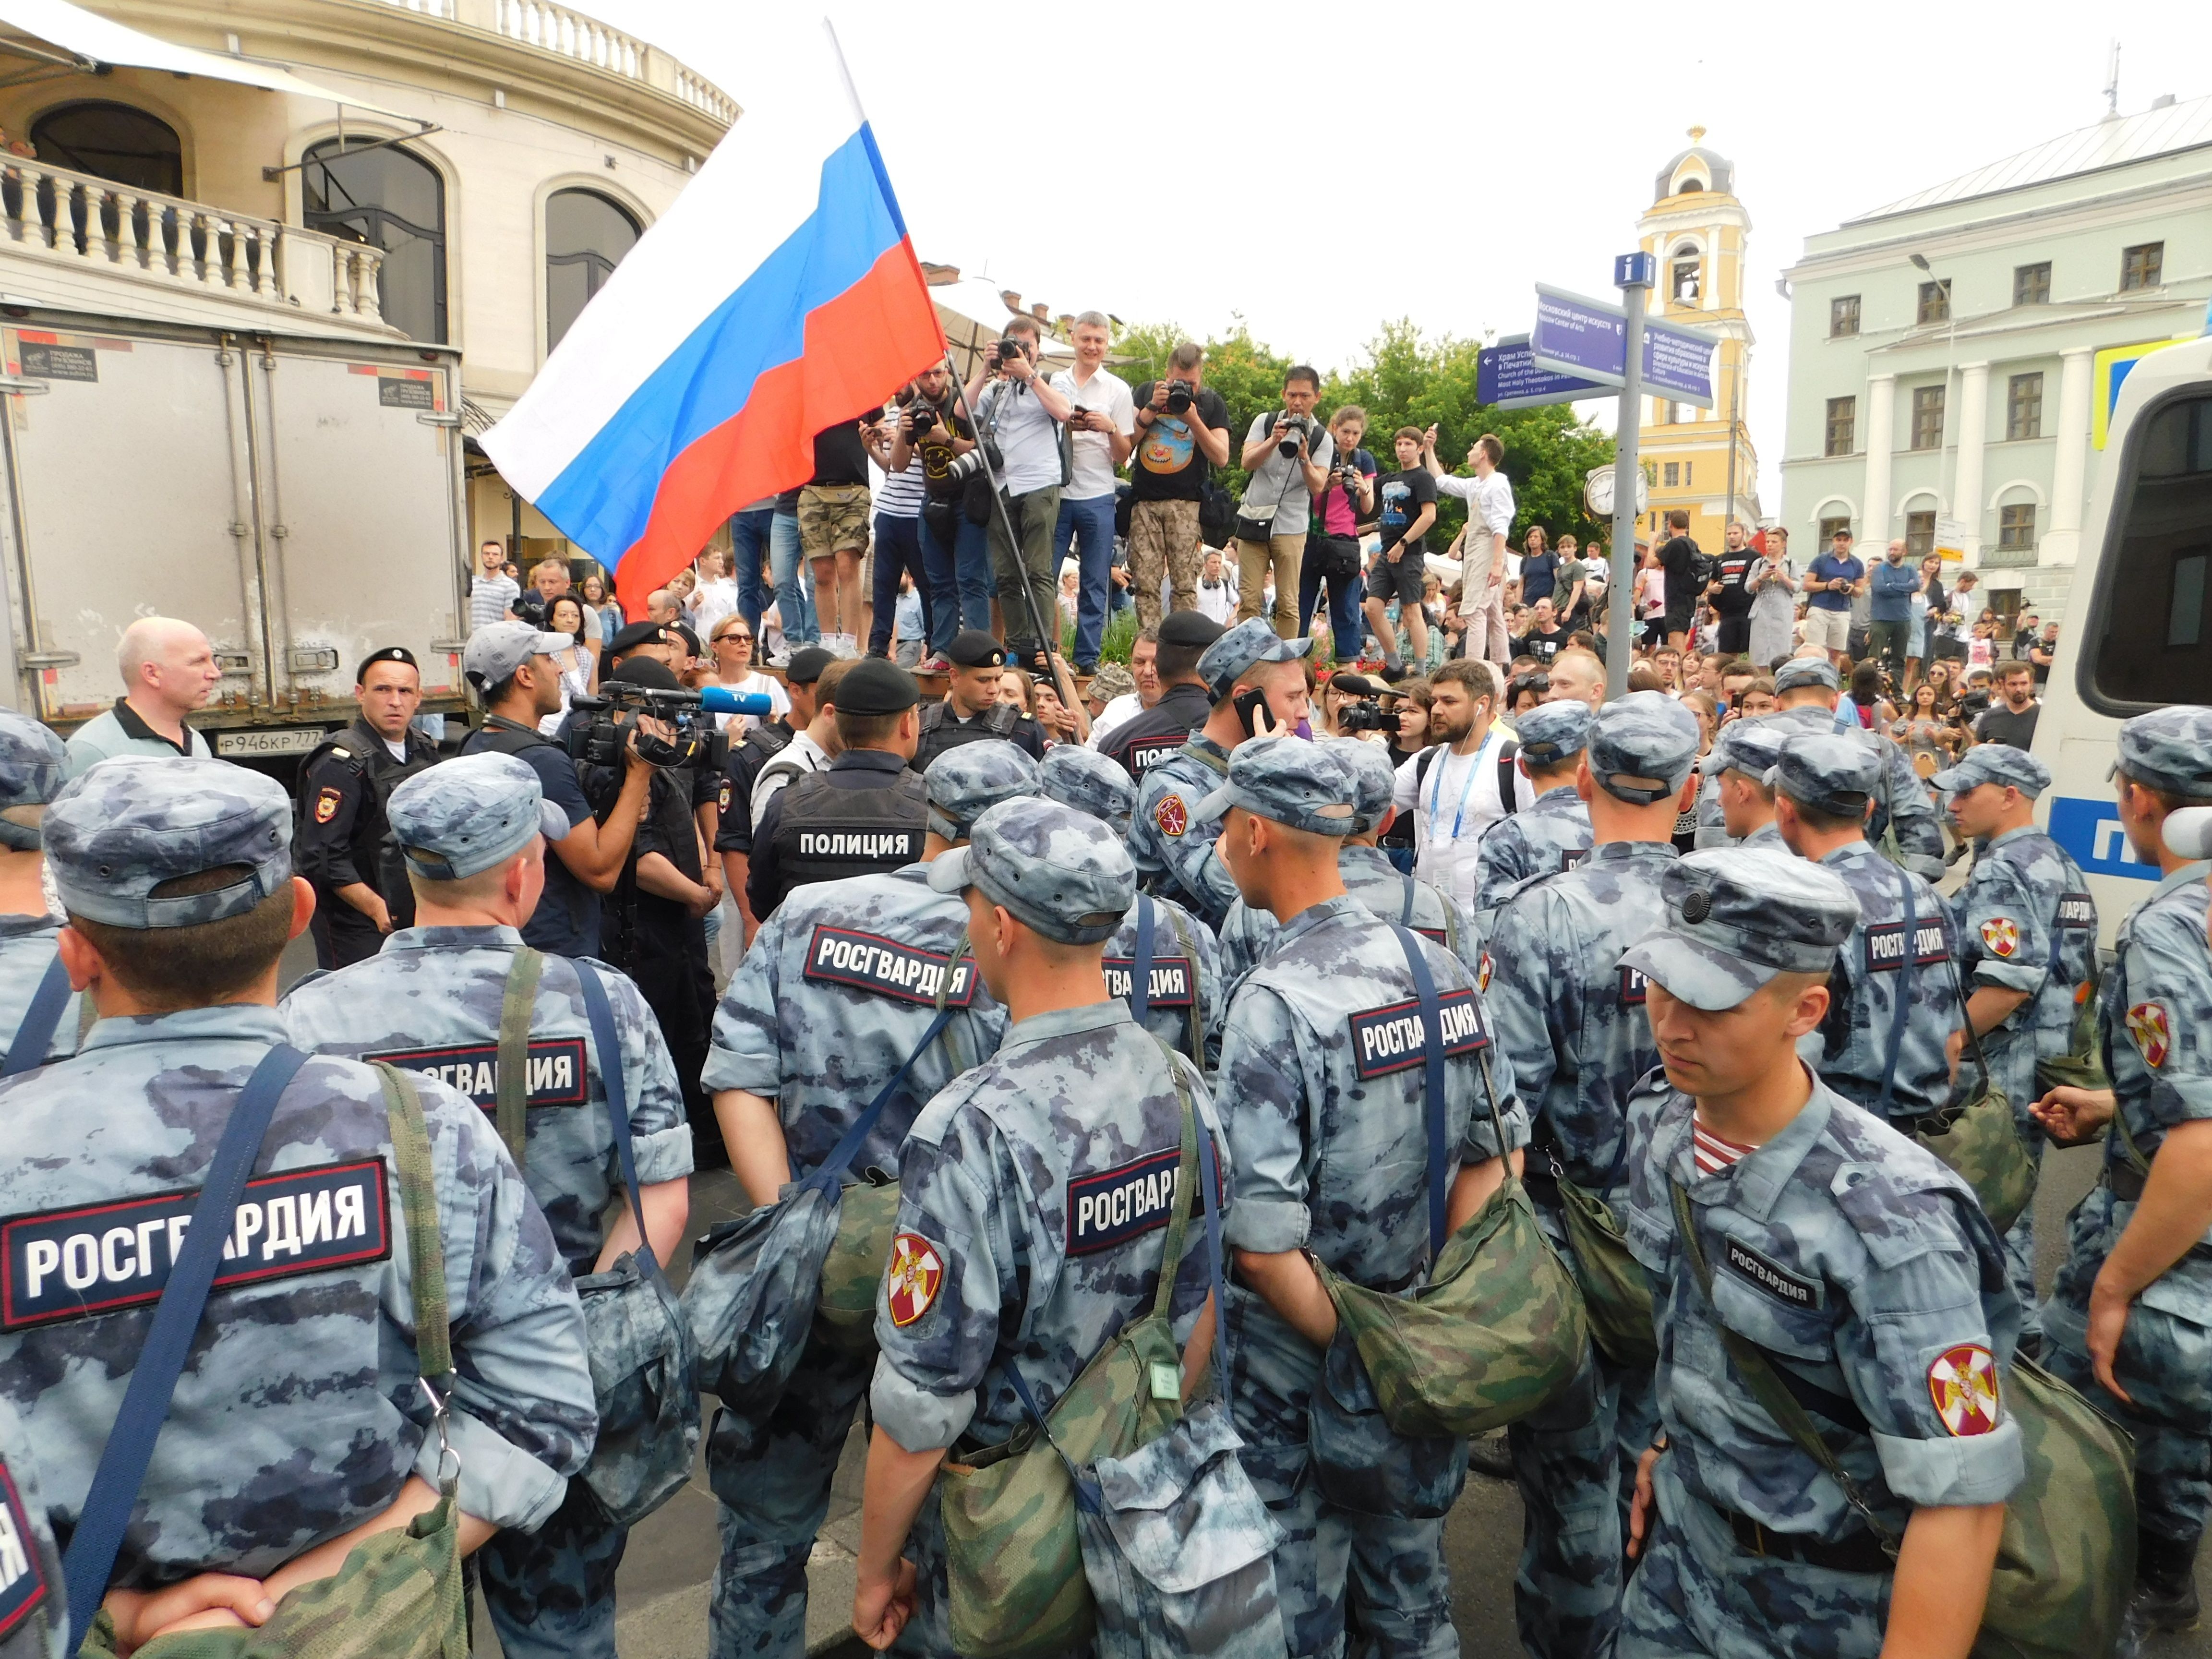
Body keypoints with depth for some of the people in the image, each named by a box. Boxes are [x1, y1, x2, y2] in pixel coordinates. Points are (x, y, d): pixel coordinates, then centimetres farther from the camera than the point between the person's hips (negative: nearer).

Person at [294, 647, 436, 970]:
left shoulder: (426, 755, 10)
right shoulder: (340, 764, -14)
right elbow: (322, 858, -19)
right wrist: (378, 909, -21)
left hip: (419, 919, 7)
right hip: (357, 928, -7)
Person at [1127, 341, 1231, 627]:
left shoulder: (1212, 402, 7)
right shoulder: (1148, 391, 11)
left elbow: (1221, 458, -1)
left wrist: (1194, 420, -10)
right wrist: (1153, 407, -7)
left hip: (1185, 502, -2)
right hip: (1144, 500, 2)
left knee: (1184, 583, -8)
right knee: (1145, 584, -3)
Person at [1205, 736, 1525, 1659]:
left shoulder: (1273, 1004, -25)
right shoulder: (1439, 967, -5)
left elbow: (1265, 1242, -27)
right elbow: (1500, 1149, 1)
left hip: (1294, 1369, -6)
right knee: (1414, 1580, 26)